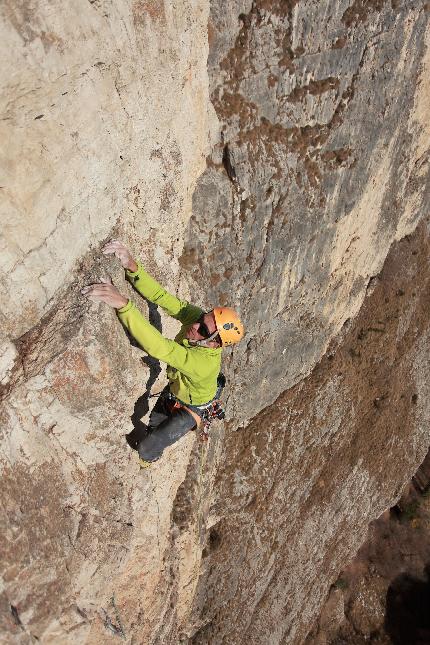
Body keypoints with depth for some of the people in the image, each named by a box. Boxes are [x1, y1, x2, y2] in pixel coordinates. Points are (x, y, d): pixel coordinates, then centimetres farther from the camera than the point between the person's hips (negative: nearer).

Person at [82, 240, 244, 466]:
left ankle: (148, 459, 45)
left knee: (148, 448, 9)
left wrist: (122, 304, -71)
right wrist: (132, 267, -55)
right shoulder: (199, 318, -31)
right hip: (175, 390, 6)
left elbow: (158, 346, -62)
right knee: (155, 423, 28)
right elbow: (161, 296, -37)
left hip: (193, 407, -5)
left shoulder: (205, 364, -49)